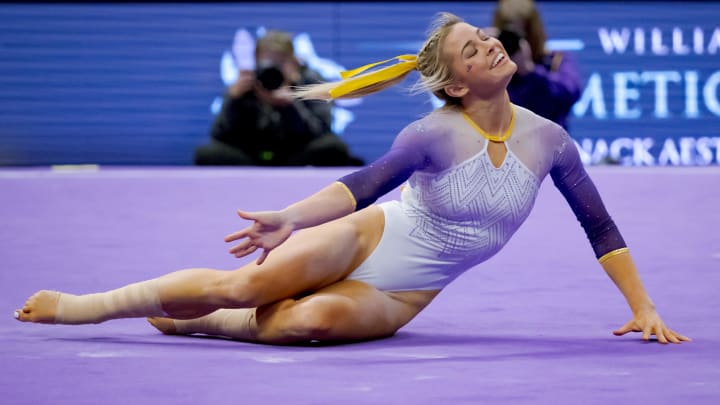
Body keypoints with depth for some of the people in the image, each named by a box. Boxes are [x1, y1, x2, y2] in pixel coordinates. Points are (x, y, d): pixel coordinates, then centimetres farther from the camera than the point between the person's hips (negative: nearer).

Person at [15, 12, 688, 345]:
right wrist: (290, 219, -43)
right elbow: (365, 183, -26)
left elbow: (600, 227, 3)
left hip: (397, 299, 2)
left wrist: (644, 306, -2)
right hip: (363, 241, -2)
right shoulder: (435, 135, -15)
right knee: (242, 283, -22)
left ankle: (201, 323, -6)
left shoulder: (548, 140, -4)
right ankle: (78, 305, -10)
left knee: (314, 320, -32)